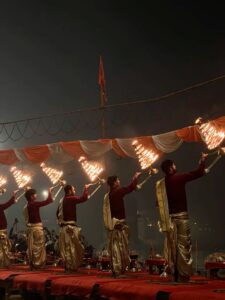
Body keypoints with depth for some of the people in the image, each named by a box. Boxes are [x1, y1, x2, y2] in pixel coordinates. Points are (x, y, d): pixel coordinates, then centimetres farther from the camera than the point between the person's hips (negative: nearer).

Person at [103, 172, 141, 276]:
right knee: (120, 248, -6)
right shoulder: (117, 192, -12)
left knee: (114, 248, 9)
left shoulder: (108, 195, 14)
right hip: (118, 224, -9)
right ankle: (119, 271, -6)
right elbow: (131, 188, -12)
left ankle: (116, 271, 11)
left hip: (111, 224, 9)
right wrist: (135, 178, 4)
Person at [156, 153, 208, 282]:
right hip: (181, 216, -6)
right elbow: (199, 173, -6)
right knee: (183, 245, -4)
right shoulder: (179, 177, -8)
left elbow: (160, 203, 12)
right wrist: (203, 160, 10)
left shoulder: (160, 183, 8)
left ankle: (174, 274, 10)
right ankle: (183, 275, -6)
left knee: (172, 247, 8)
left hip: (169, 218, 6)